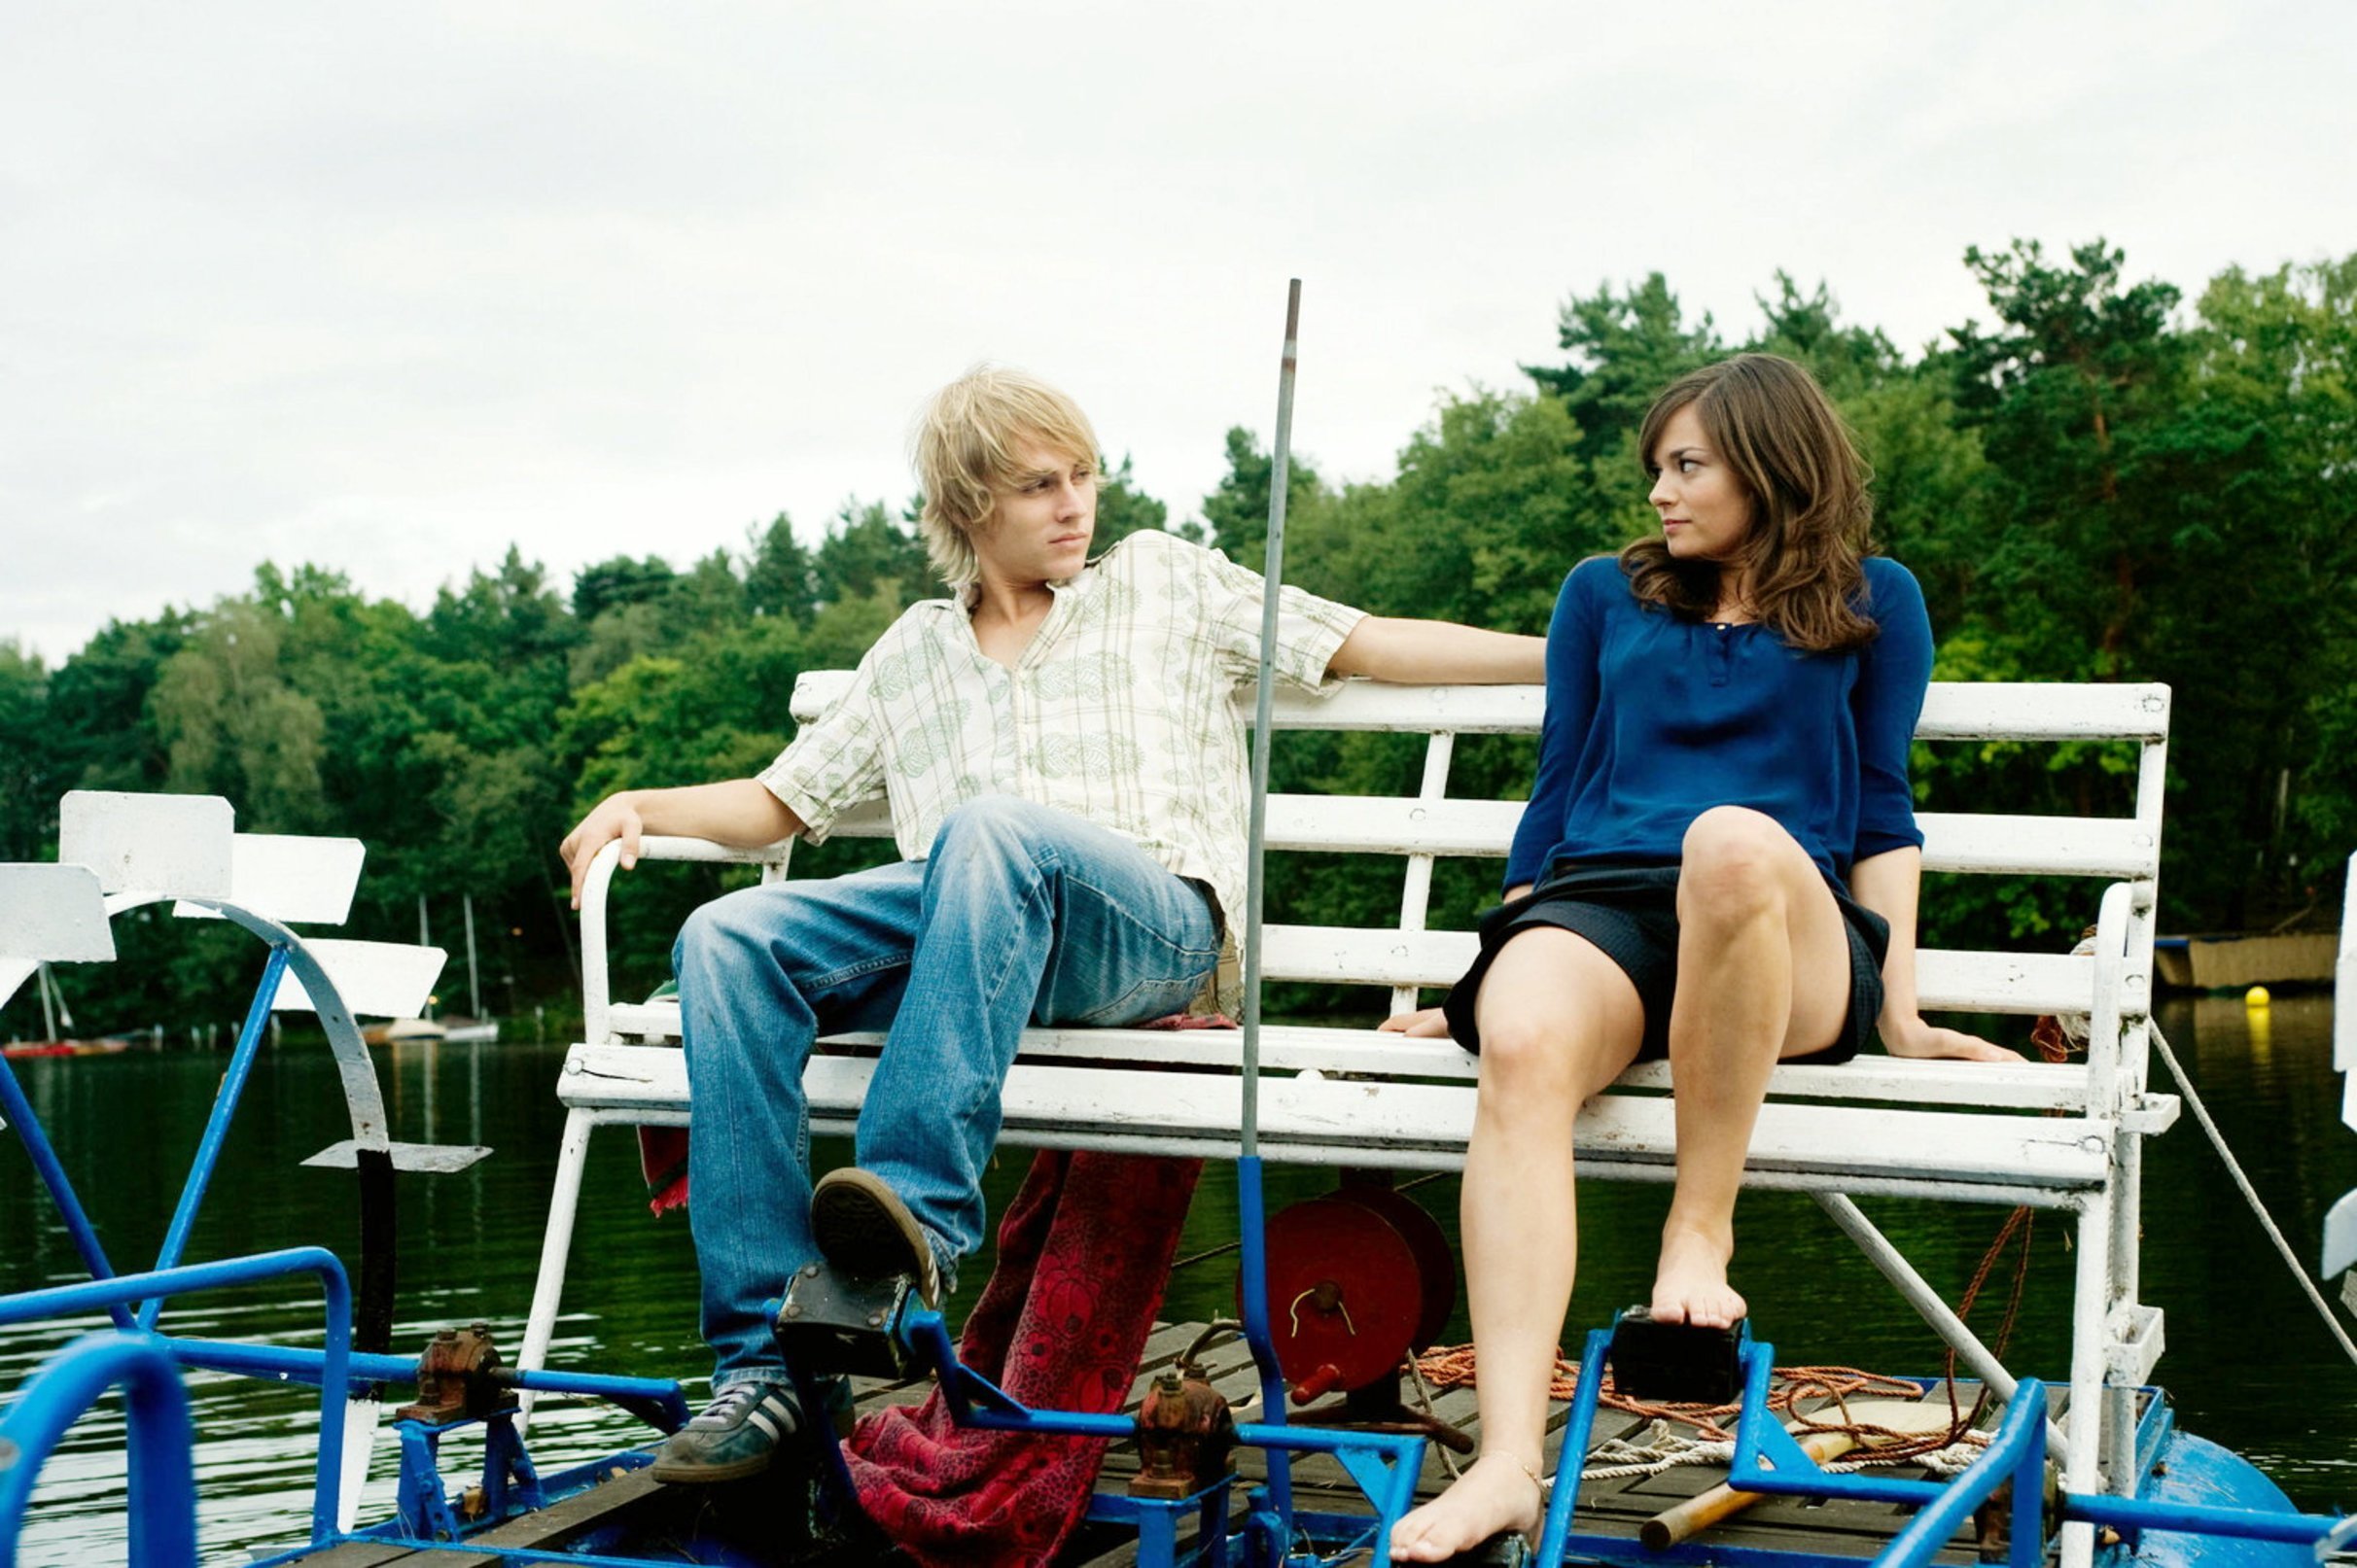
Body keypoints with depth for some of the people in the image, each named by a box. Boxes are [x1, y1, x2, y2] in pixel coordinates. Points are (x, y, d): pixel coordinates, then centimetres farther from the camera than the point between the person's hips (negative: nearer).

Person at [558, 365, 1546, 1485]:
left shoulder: (1164, 582, 20)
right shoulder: (913, 652, 27)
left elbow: (1370, 645, 15)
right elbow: (784, 801, 27)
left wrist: (1563, 651, 7)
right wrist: (644, 805, 8)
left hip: (1155, 928, -3)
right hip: (960, 922, 3)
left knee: (992, 831, -37)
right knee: (729, 940, -23)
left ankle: (922, 1208, -44)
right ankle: (761, 1359, -27)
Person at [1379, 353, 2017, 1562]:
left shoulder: (1874, 601, 20)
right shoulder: (1604, 593, 25)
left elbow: (1881, 810, 15)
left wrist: (1898, 1011, 6)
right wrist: (1499, 970, 20)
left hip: (1787, 932, -1)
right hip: (1596, 904, 2)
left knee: (1734, 841, -41)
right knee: (1520, 1044, -37)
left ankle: (1699, 1231, -26)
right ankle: (1510, 1462, -47)